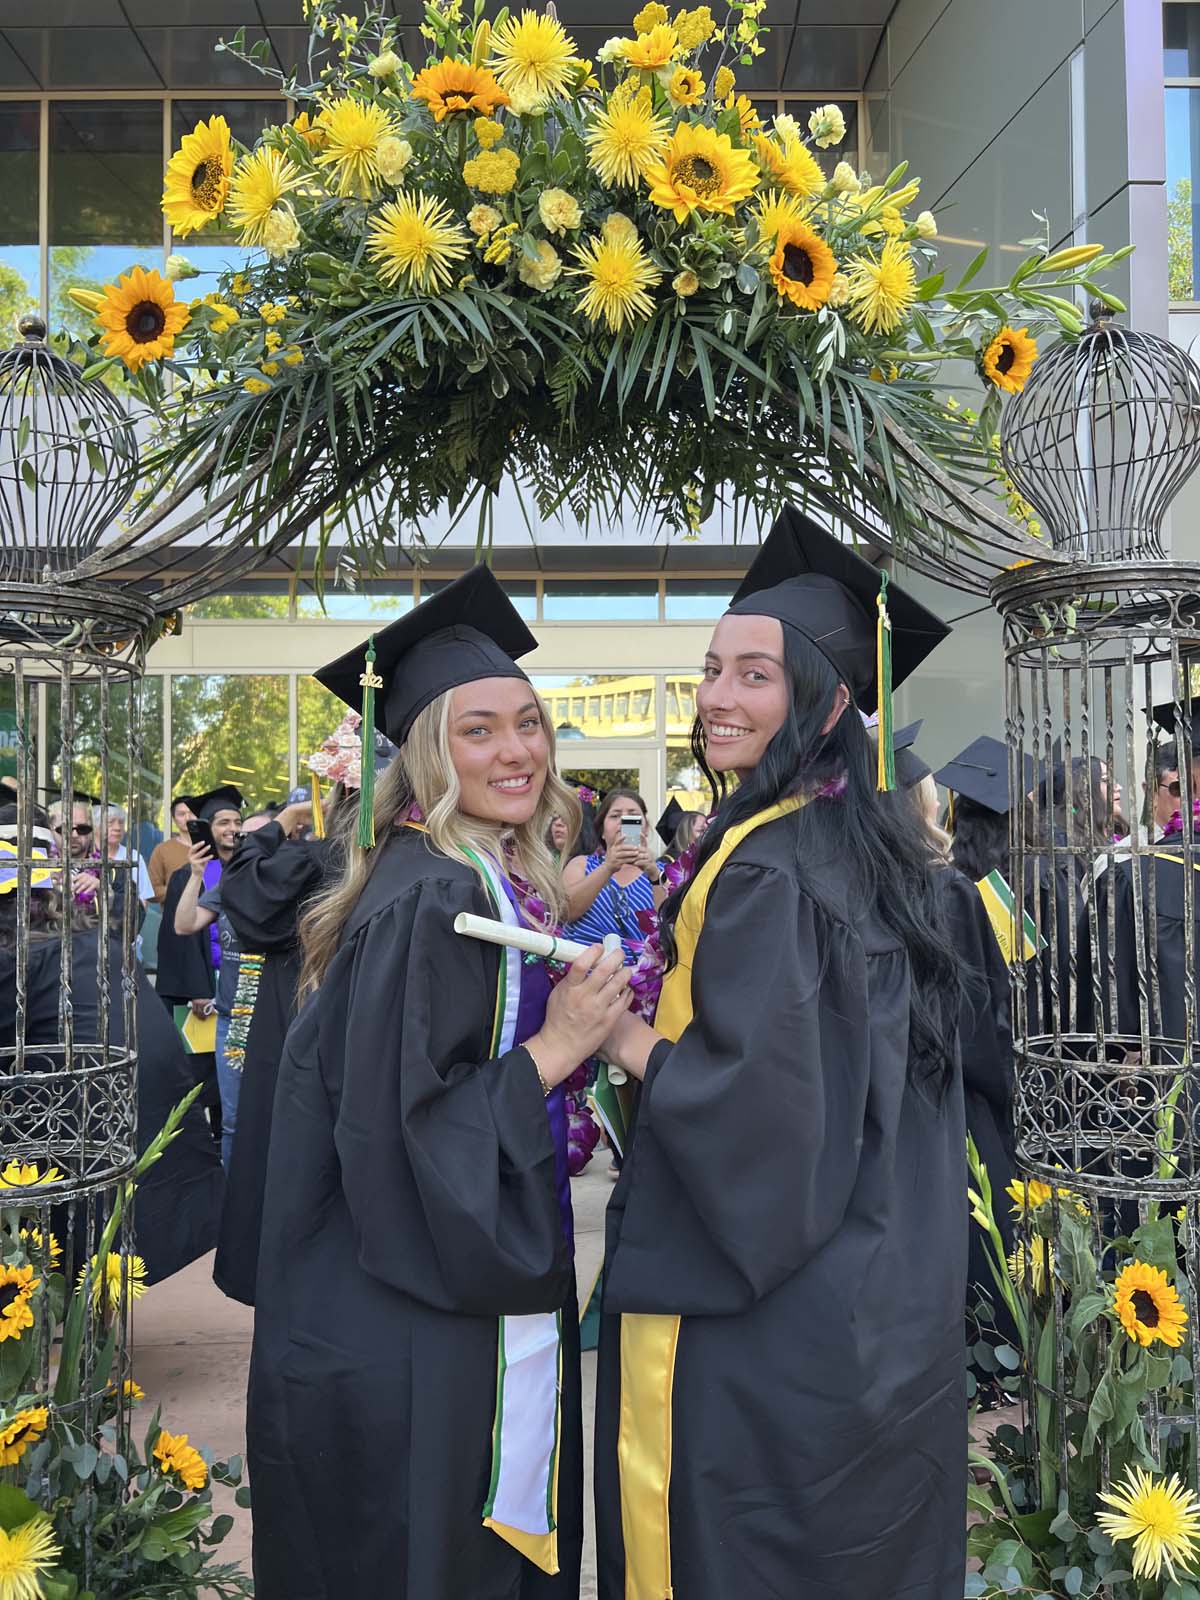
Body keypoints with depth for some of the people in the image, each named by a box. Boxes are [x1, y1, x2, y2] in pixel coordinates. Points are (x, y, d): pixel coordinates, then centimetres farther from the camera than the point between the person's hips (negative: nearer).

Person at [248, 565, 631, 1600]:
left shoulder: (503, 886, 7)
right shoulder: (426, 901, -21)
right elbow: (396, 1134, -25)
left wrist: (585, 1026, 5)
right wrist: (553, 1049, -22)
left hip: (492, 1297, 9)